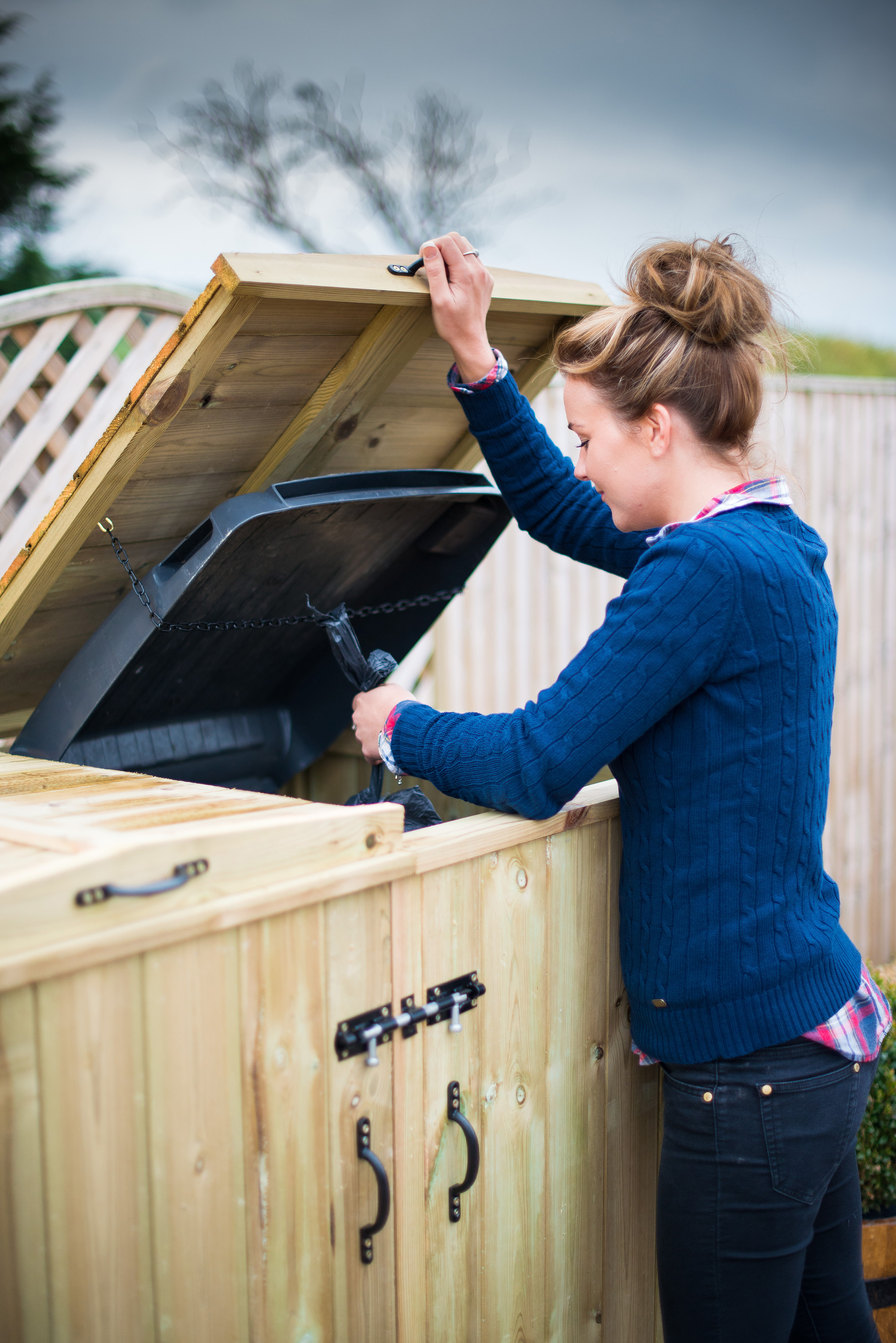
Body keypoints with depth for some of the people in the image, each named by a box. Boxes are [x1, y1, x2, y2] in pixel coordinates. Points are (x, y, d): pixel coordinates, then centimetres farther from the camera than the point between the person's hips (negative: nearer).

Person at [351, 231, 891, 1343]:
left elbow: (537, 765, -20)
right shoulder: (768, 540, 10)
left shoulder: (709, 569, -21)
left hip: (750, 1054, -10)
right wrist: (475, 359, 15)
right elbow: (555, 509, 21)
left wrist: (398, 727, -3)